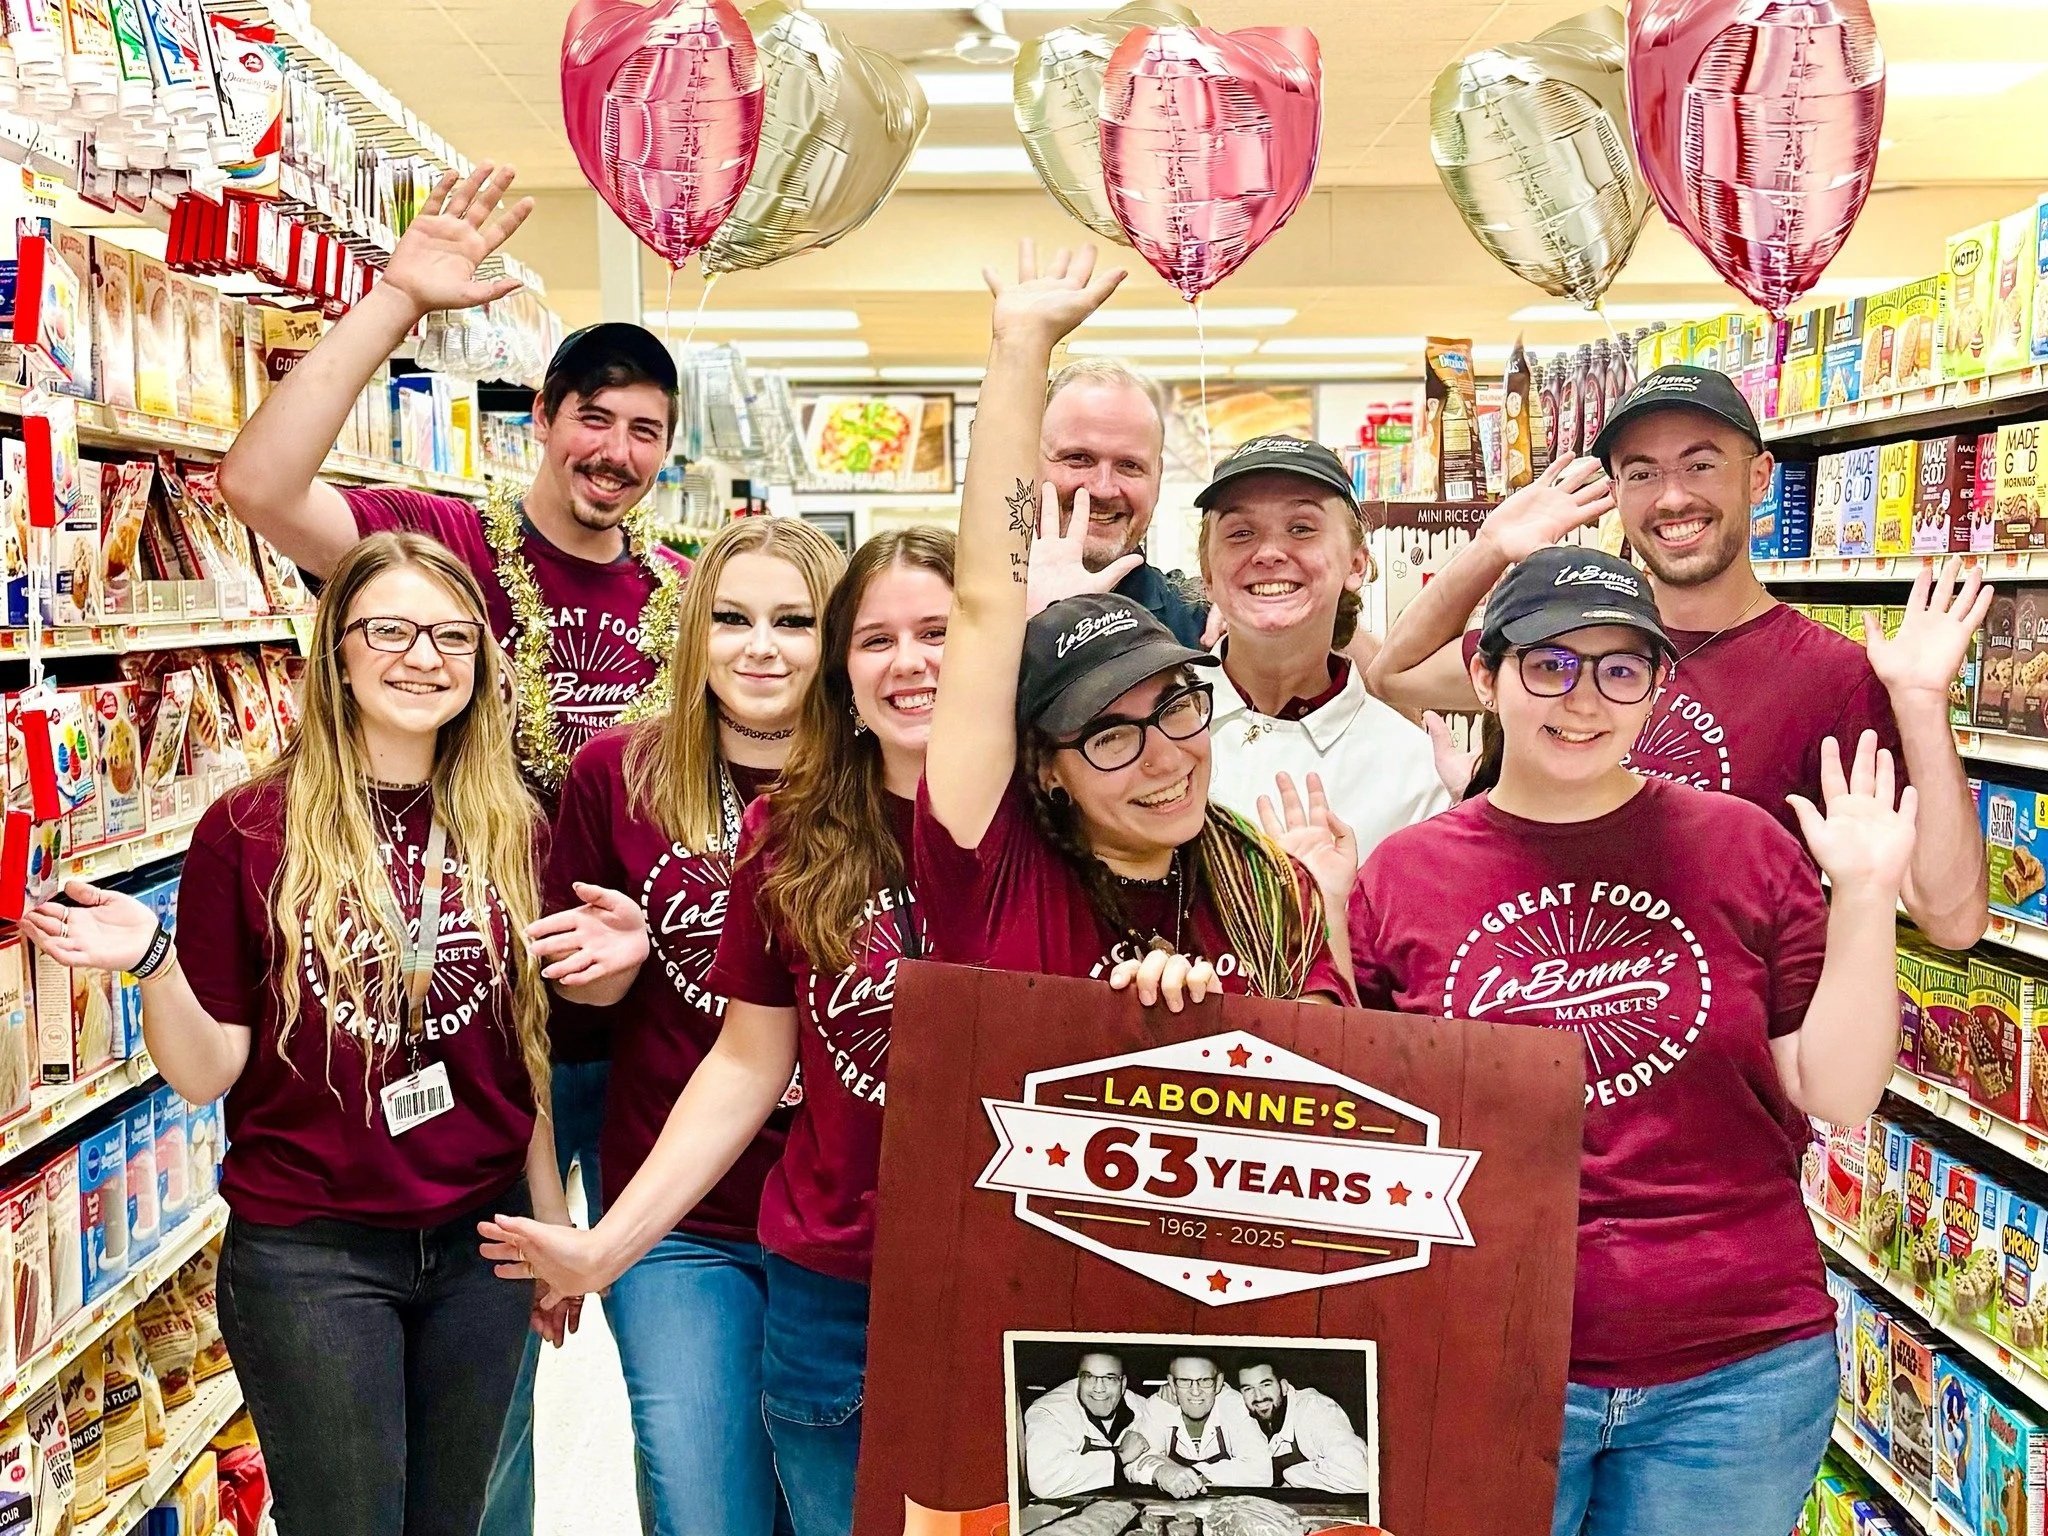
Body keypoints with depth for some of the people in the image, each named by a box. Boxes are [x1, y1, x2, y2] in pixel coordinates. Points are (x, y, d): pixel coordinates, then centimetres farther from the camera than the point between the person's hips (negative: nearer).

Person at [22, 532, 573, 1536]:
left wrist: (555, 1224, 9)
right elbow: (206, 1072, -8)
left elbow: (525, 1048, 8)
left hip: (479, 1244, 4)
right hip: (309, 1254, -4)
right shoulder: (251, 831, -9)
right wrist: (152, 962, -25)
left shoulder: (508, 829, 1)